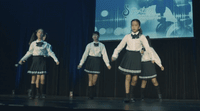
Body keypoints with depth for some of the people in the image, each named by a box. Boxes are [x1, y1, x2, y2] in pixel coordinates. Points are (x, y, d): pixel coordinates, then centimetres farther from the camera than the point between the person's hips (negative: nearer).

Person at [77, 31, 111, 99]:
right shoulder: (89, 45, 5)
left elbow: (104, 55, 2)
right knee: (90, 80, 2)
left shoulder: (102, 45, 6)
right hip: (90, 61, 0)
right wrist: (81, 64, -2)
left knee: (94, 81, -2)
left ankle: (92, 95, 20)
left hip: (97, 62, 0)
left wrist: (107, 64, -6)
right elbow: (85, 54, 2)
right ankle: (90, 95, 14)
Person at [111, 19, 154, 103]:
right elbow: (120, 46, 12)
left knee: (135, 79, 0)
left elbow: (147, 47, 0)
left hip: (136, 58, 0)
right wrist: (114, 55, 12)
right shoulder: (127, 36, 5)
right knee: (128, 77, -5)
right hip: (128, 57, 0)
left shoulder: (142, 37, 3)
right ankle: (127, 96, 2)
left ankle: (131, 95, 23)